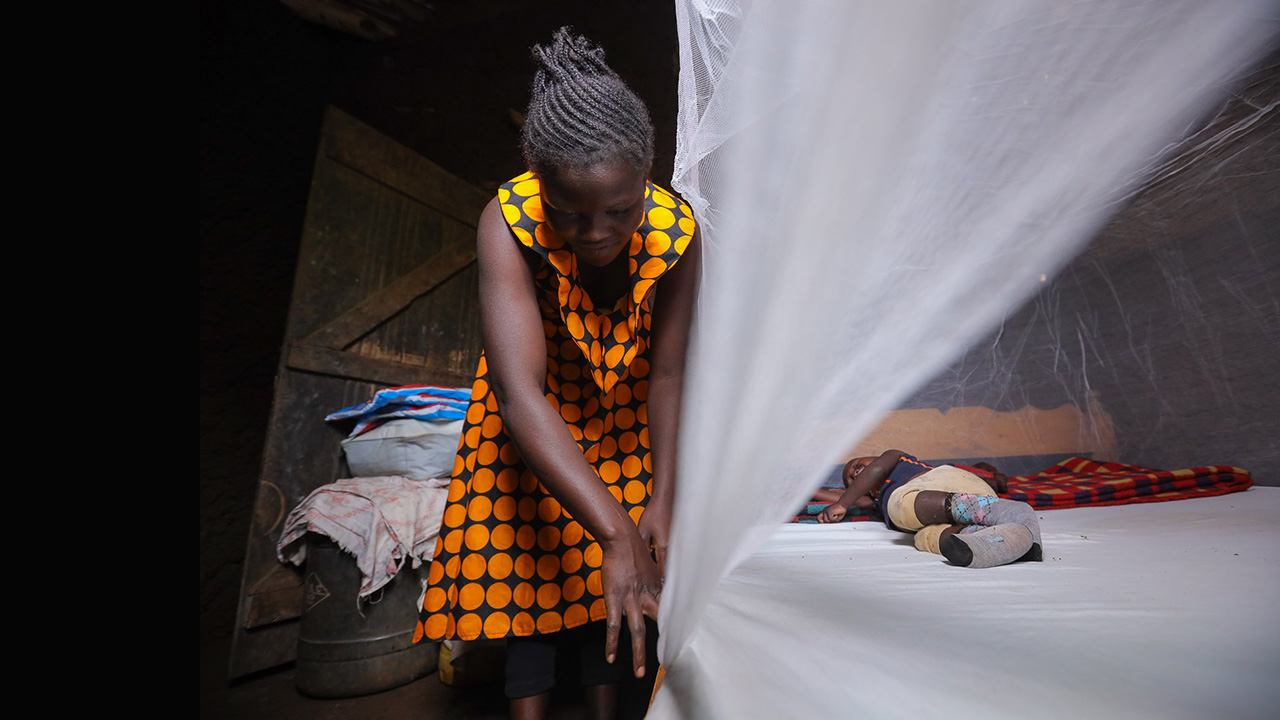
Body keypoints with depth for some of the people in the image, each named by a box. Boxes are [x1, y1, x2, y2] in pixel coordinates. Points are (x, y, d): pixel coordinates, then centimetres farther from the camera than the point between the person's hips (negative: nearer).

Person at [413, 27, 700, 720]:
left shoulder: (675, 229, -27)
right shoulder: (509, 223, -33)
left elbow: (668, 375, -20)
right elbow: (520, 396, -43)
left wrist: (662, 499, -23)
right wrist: (617, 533, -47)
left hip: (622, 407, 2)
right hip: (535, 410, -1)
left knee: (613, 570, 6)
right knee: (529, 550, 2)